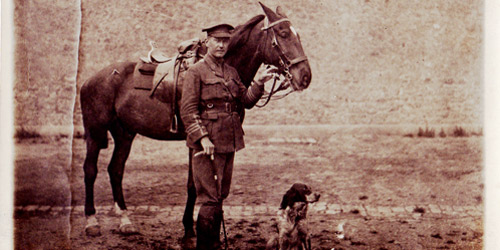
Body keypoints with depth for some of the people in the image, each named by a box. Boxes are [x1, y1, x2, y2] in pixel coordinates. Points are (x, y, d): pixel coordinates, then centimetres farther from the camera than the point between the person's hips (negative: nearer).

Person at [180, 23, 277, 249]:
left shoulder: (231, 72, 14)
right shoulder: (196, 72, -6)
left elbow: (246, 102, 14)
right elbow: (188, 110, -12)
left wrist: (258, 83, -1)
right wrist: (202, 137, -21)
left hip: (229, 141, 7)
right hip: (208, 142, -7)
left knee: (220, 196, 13)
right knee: (211, 198, -7)